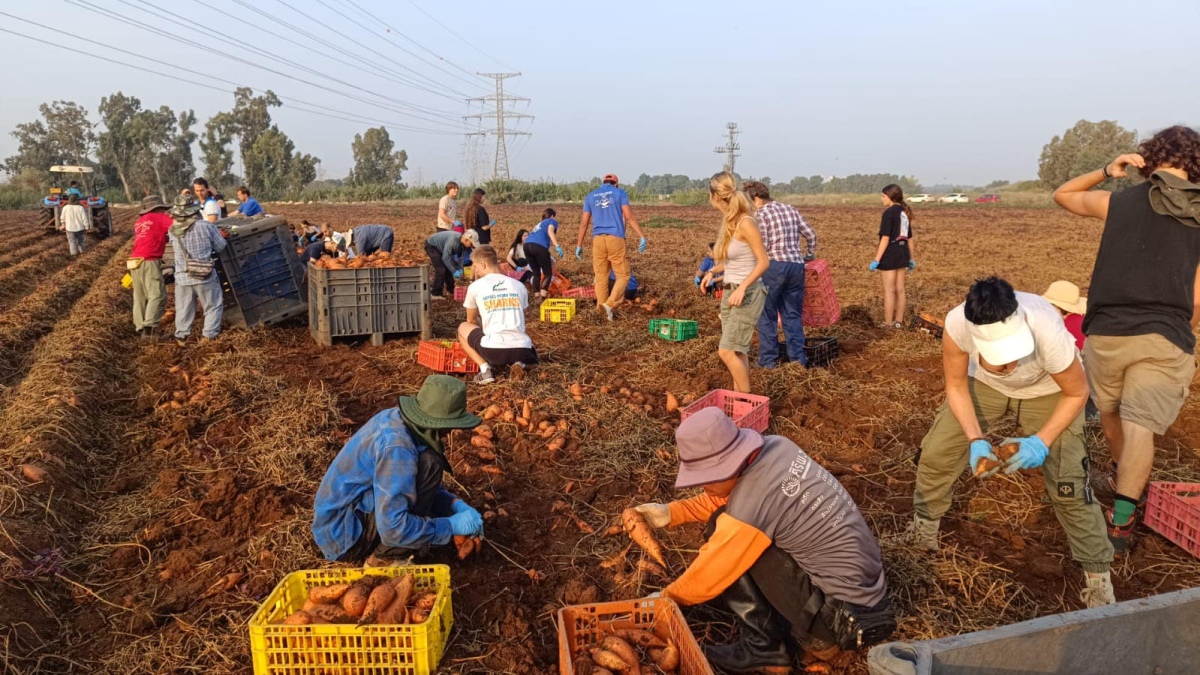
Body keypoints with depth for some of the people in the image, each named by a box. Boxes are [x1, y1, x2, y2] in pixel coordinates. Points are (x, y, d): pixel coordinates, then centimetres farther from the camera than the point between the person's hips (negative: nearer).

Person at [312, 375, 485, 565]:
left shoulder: (396, 419, -1)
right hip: (343, 536, -9)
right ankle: (384, 558, -10)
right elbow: (392, 529, -30)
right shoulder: (397, 447, -28)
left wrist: (456, 505, -2)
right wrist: (452, 526, -20)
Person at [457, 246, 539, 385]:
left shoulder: (475, 286, 6)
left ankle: (485, 369, 5)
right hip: (521, 350, 3)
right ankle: (519, 364, 4)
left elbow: (471, 320, 23)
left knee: (463, 328, 26)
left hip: (493, 350, -3)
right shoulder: (519, 285, 14)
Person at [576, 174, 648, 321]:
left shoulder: (590, 196, 15)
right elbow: (629, 217, -4)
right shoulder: (620, 193, 7)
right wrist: (641, 236, -4)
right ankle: (609, 304, -16)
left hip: (598, 239, 3)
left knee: (601, 278, 7)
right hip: (615, 238, -3)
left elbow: (584, 223, 11)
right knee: (623, 275, 3)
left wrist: (579, 245, 15)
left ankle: (601, 311, 8)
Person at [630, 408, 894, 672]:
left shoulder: (749, 509, -27)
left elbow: (708, 574, -11)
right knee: (726, 528, 13)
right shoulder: (775, 446, -5)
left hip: (846, 614, -8)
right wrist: (671, 512, 5)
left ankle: (763, 646, 2)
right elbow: (720, 500, 12)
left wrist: (665, 597, 6)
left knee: (721, 529, -11)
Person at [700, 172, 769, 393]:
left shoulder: (745, 223, -18)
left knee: (727, 351, -10)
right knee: (737, 351, 12)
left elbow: (763, 262, -17)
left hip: (747, 294, -8)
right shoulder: (728, 221, 7)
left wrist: (743, 287, -26)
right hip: (729, 292, 8)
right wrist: (713, 271, 4)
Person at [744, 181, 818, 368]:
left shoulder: (760, 214, -4)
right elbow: (811, 235, 17)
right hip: (797, 266, 6)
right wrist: (810, 255, 32)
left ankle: (768, 360, 7)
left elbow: (762, 246, -13)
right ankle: (797, 358, 11)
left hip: (774, 266, -6)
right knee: (793, 315, 12)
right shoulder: (790, 209, 14)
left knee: (766, 314, 5)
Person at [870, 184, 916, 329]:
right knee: (900, 289, 12)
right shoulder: (905, 212, 11)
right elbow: (909, 238, 15)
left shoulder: (889, 212, -14)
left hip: (891, 253, -8)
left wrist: (877, 259, -18)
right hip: (902, 253, 8)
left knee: (889, 290, -1)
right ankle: (898, 321, 18)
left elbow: (885, 238, -19)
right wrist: (911, 258, 22)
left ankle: (888, 323, 4)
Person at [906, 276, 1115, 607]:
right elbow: (956, 386, -17)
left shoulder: (1048, 333, -42)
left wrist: (1042, 441, -29)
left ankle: (1097, 574, 11)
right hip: (983, 382, 2)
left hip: (1049, 389, -2)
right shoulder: (957, 324, -39)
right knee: (935, 454, -2)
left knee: (1067, 483, -9)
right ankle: (922, 531, 23)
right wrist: (975, 440, -27)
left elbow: (1076, 393, -20)